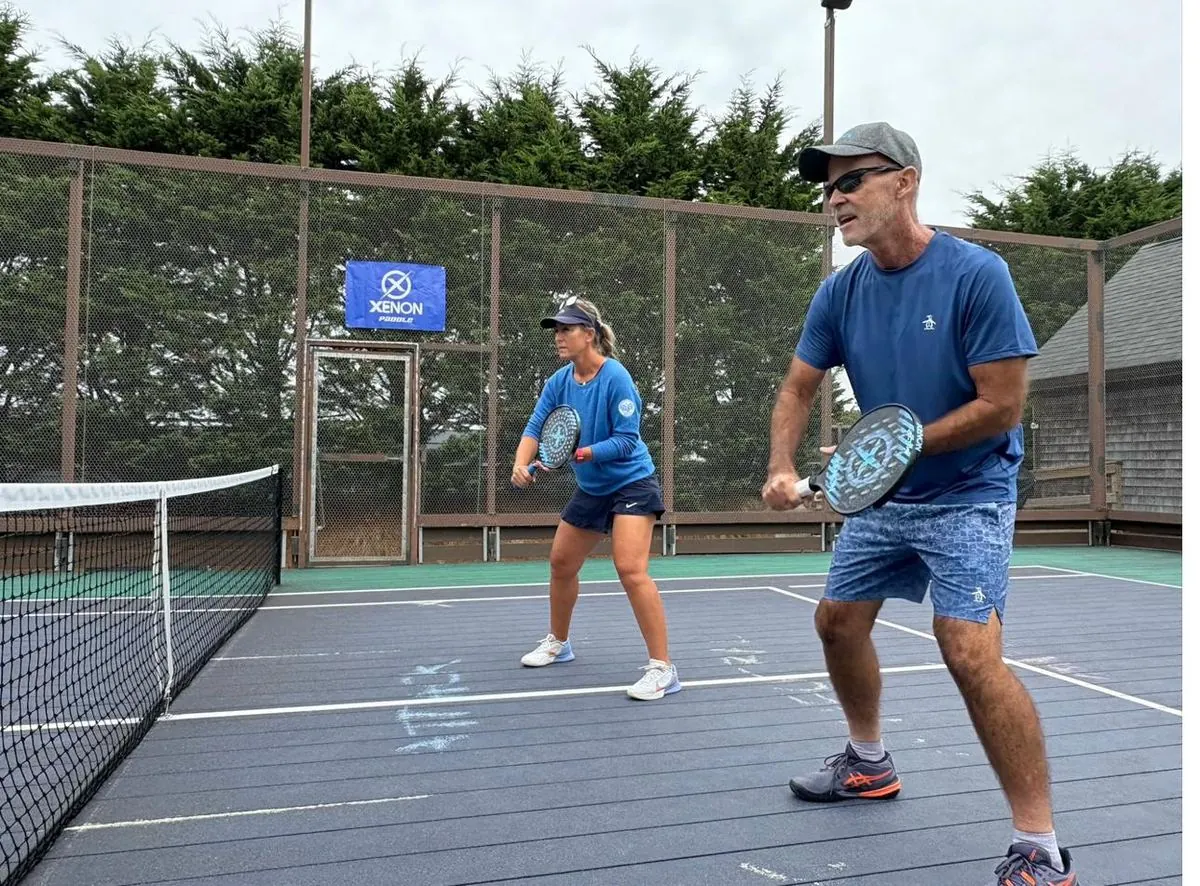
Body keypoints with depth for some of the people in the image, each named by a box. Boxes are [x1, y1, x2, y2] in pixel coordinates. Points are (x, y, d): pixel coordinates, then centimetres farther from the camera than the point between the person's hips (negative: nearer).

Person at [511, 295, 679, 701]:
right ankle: (558, 642, 39)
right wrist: (521, 464, -25)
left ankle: (662, 668, -10)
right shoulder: (559, 381, -2)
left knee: (631, 570, -20)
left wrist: (580, 453, -32)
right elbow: (535, 427, -6)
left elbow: (627, 439, -22)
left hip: (631, 484, -8)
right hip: (590, 489, 8)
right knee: (561, 563, 16)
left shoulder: (616, 377, -21)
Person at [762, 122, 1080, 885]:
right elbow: (798, 389, 2)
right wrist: (782, 467, -15)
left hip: (968, 495, -7)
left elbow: (1002, 406, -19)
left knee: (971, 653, -18)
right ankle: (870, 763, 38)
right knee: (839, 621, 13)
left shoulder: (977, 274, -19)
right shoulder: (841, 291, -2)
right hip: (883, 498, 7)